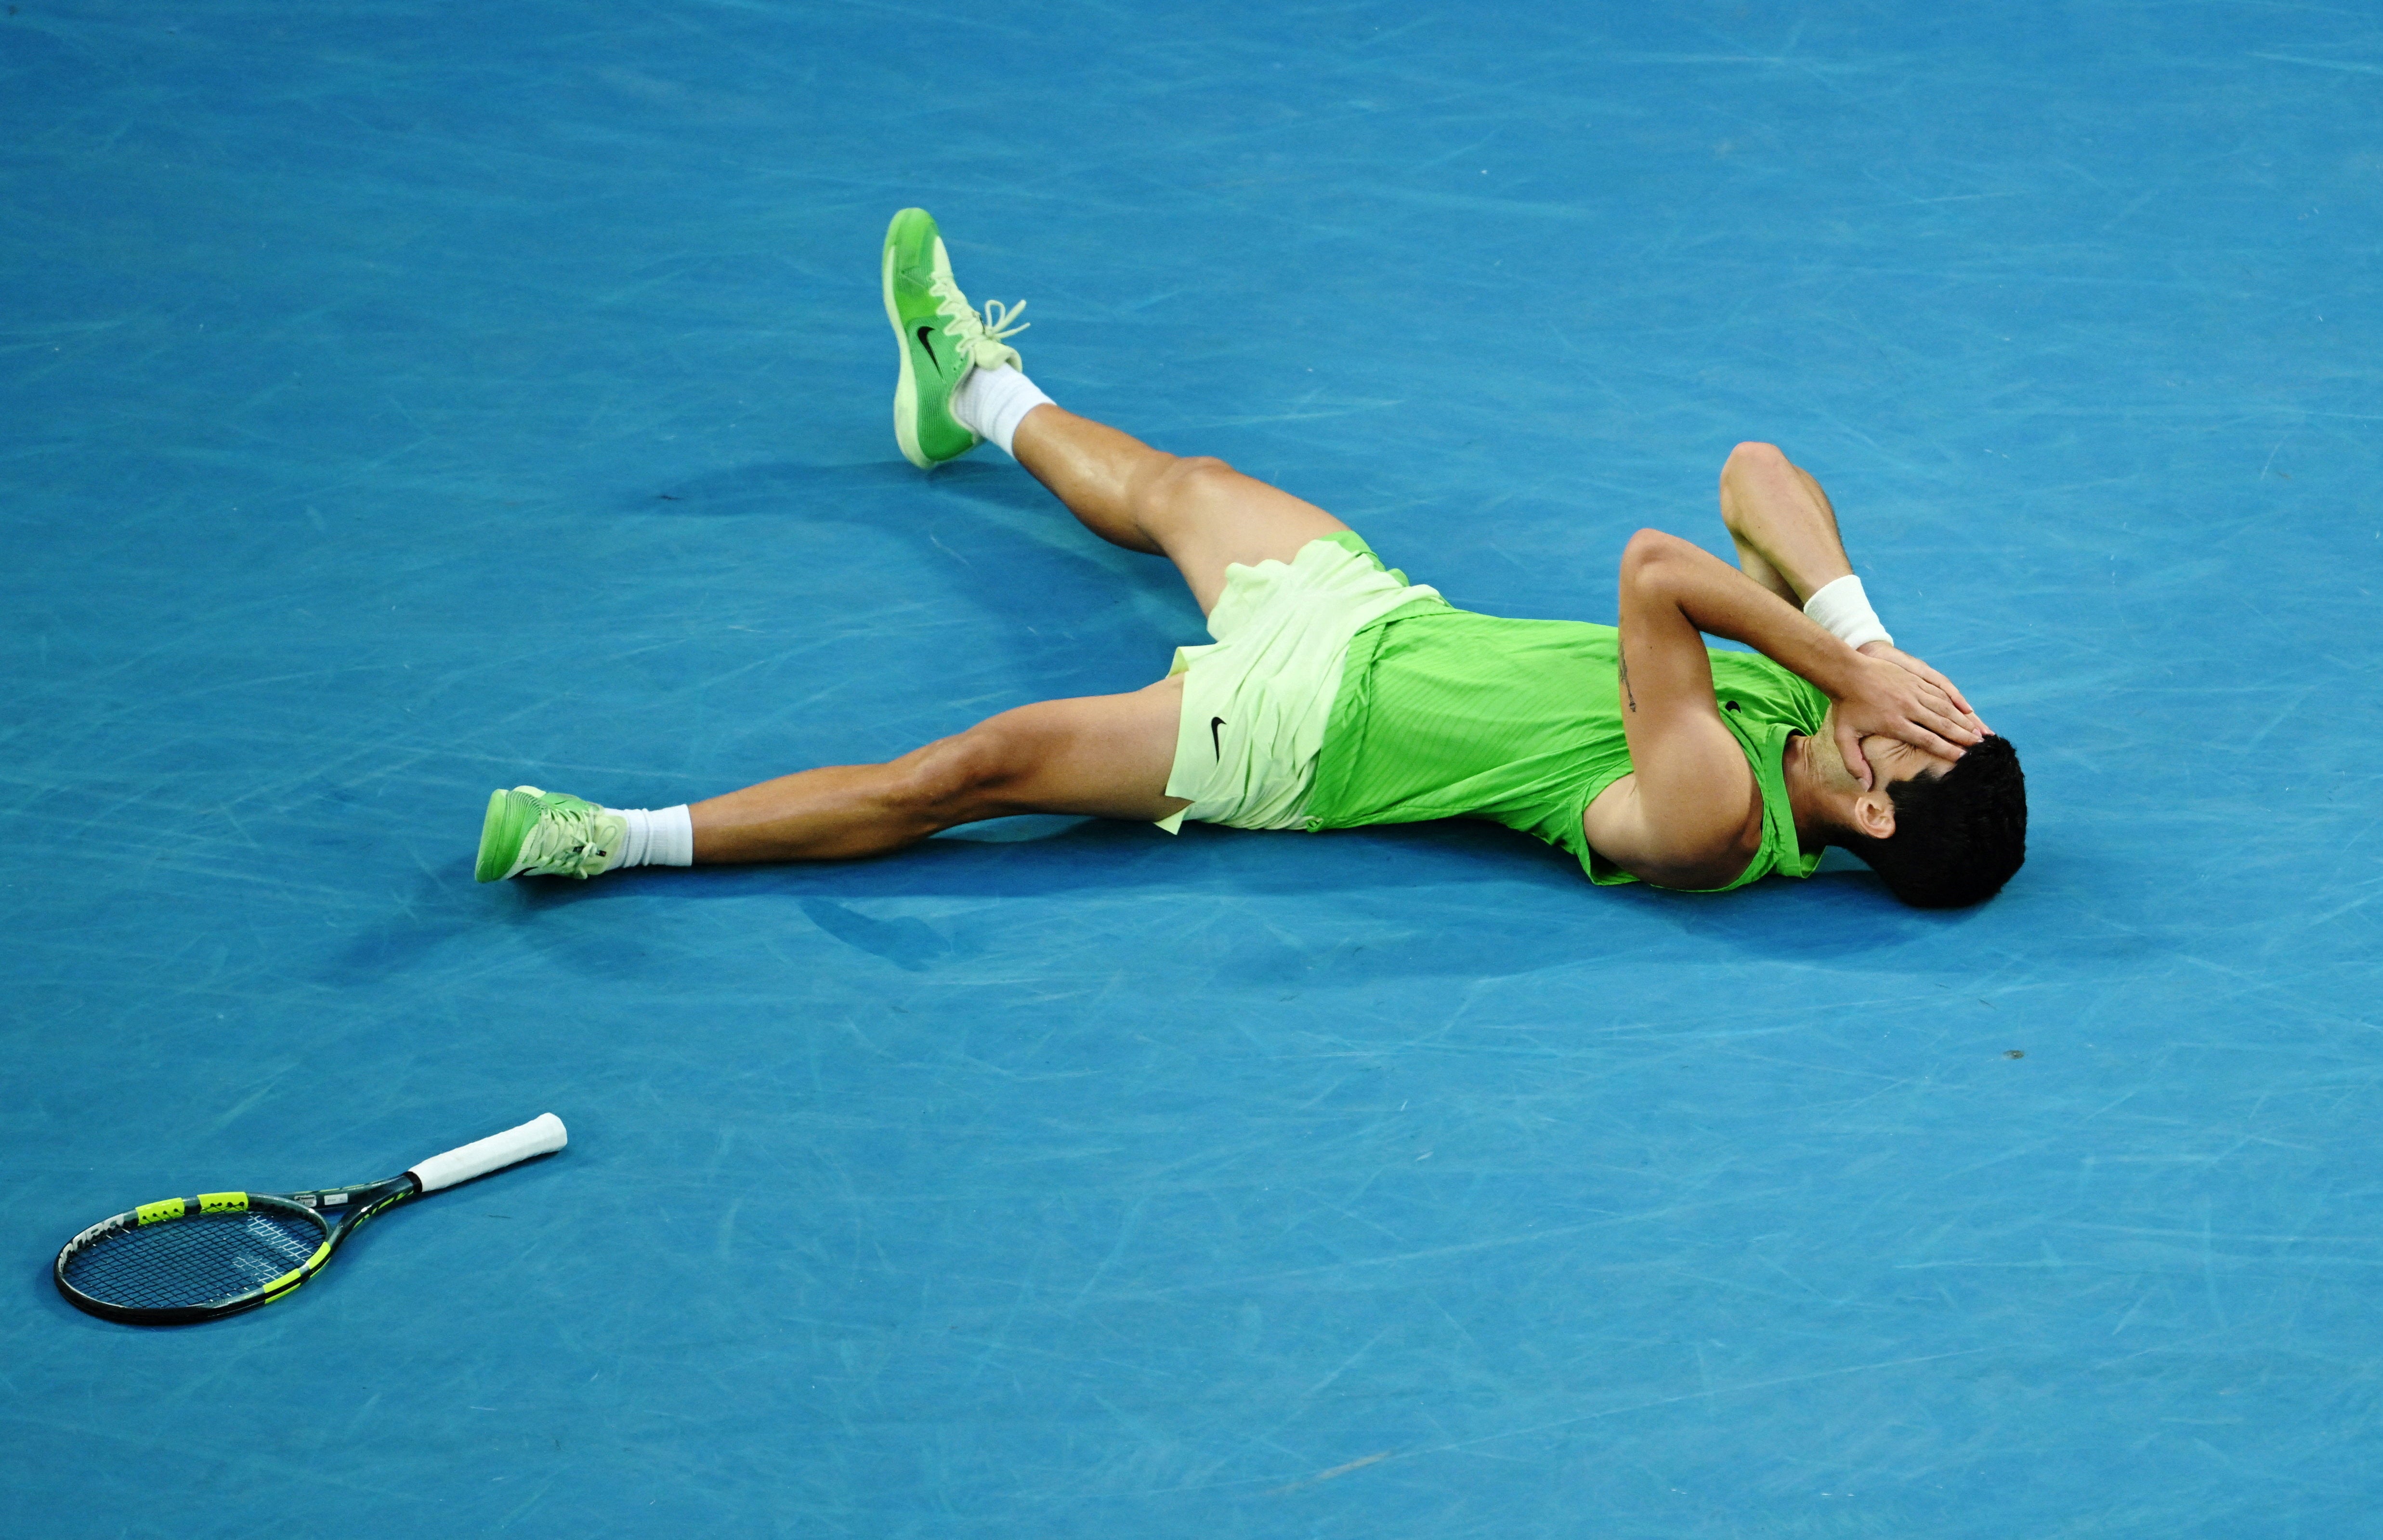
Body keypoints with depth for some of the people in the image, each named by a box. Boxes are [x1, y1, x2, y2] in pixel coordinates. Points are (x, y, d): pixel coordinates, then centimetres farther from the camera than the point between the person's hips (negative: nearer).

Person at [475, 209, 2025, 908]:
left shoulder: (1709, 821, -32)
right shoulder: (1833, 688, -10)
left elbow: (1653, 572, -44)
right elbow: (1758, 475, -10)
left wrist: (1849, 668, -36)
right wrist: (1862, 635, -21)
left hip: (1303, 733, -8)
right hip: (1382, 613, 8)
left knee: (981, 766, -10)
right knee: (1165, 482, 27)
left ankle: (626, 839, 3)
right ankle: (979, 391, 59)